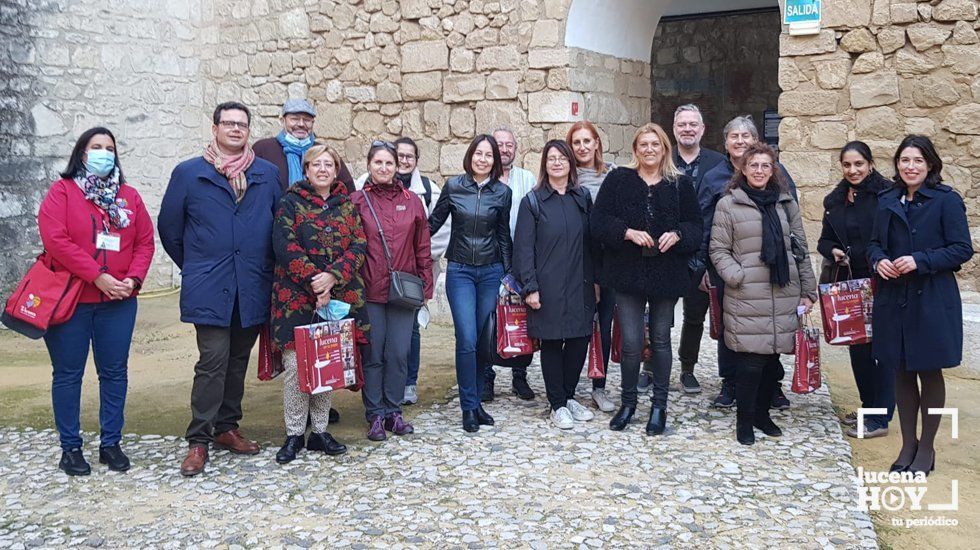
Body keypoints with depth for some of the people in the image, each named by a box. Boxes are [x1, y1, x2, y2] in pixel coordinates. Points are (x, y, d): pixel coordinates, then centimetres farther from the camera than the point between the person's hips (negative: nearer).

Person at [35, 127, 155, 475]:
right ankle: (70, 447, 16)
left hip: (119, 302, 3)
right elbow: (54, 239, -13)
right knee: (68, 374, 5)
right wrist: (97, 276, -17)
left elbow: (145, 241, 7)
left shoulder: (129, 195, 10)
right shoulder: (62, 191, -1)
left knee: (115, 372, 7)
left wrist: (133, 278, -9)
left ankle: (111, 444, 19)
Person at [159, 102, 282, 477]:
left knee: (238, 360, 12)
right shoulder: (188, 173, 2)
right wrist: (193, 267, 12)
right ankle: (198, 440, 2)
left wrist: (267, 265, 11)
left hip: (253, 288, 3)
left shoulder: (268, 174, 8)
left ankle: (226, 427, 26)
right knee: (213, 360, -8)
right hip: (209, 290, -3)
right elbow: (169, 227, 9)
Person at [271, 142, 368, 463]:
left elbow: (358, 247, 2)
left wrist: (332, 277, -13)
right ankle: (294, 434, 8)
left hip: (337, 296, 3)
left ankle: (320, 431, 18)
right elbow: (285, 248, -8)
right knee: (296, 364, -5)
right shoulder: (291, 203, 2)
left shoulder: (347, 205, 12)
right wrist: (315, 283, -15)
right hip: (296, 296, -3)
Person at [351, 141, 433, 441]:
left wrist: (426, 285, 6)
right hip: (370, 290, -1)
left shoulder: (411, 201, 7)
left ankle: (393, 411, 19)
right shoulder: (357, 201, 2)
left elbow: (422, 247, 9)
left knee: (399, 354, 5)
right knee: (373, 354, 4)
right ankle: (375, 415, 15)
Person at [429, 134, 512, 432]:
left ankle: (476, 401, 19)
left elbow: (503, 235, 11)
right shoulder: (453, 186, -1)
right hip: (460, 271, -2)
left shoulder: (502, 192, 3)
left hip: (490, 271, 2)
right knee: (467, 339, -9)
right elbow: (433, 222, 8)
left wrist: (507, 271, 12)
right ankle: (469, 407, 2)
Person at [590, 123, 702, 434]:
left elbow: (695, 227, 6)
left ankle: (659, 405, 23)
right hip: (628, 272, -1)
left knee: (660, 340, 11)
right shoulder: (618, 180, 3)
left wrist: (677, 234, -15)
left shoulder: (681, 184, 6)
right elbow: (598, 221, -4)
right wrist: (628, 232, -19)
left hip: (666, 274, 1)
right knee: (631, 342, -1)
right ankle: (628, 402, 20)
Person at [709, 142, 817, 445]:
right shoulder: (728, 204, 0)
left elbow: (800, 248, 15)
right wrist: (736, 276, -14)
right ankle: (744, 419, 11)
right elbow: (718, 249, 0)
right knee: (750, 360, -5)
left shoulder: (786, 203, 13)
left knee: (773, 356, 9)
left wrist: (807, 290, 12)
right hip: (746, 297, -4)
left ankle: (762, 412, 26)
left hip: (784, 295, 4)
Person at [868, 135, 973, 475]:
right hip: (894, 300, 4)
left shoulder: (947, 200, -7)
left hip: (932, 302, -4)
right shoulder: (887, 201, 8)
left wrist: (920, 261, -20)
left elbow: (962, 249, -9)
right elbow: (876, 243, 14)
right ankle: (908, 444, 25)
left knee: (929, 373, 7)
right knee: (902, 373, 11)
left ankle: (926, 448, 22)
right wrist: (879, 260, -8)